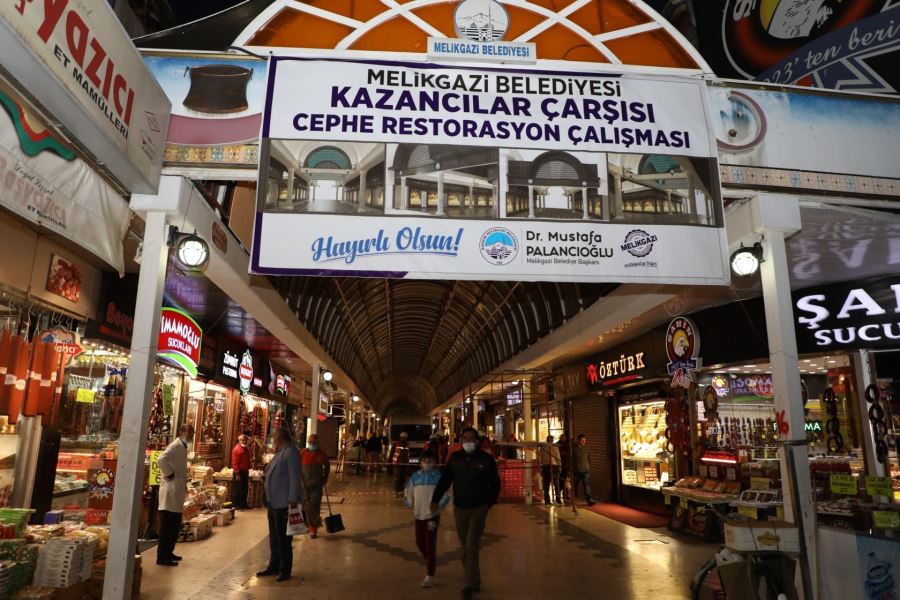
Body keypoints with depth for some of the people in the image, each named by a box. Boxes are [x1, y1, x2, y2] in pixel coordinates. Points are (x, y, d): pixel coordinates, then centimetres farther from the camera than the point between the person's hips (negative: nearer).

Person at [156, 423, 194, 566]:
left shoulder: (182, 447, 16)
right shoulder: (175, 445, -14)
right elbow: (161, 459, -31)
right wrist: (169, 475, -21)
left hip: (177, 491, 10)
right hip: (171, 491, -10)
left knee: (175, 525, 16)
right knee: (167, 526, -5)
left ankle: (168, 552, 25)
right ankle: (162, 557, 0)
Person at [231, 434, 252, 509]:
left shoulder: (246, 449, 14)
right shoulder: (237, 449, -15)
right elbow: (234, 463, -20)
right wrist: (237, 474, -22)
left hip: (245, 472, 9)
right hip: (239, 473, -9)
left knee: (245, 489, 14)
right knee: (237, 490, -2)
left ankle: (243, 504, 23)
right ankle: (235, 505, 5)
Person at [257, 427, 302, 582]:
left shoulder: (290, 452, -16)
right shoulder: (279, 452, 14)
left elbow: (295, 477, -21)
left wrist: (293, 500, -23)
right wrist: (268, 499, 20)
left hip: (284, 503, -10)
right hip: (273, 502, 10)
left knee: (283, 537, -1)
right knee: (274, 536, 18)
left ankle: (285, 570, 10)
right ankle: (274, 566, 30)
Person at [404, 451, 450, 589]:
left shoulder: (439, 476, -7)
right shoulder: (415, 477, 0)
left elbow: (445, 495, -5)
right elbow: (409, 493, 8)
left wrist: (439, 506, -16)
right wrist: (410, 504, -6)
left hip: (433, 515, -4)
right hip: (419, 515, 4)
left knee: (430, 544, -6)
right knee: (419, 543, 16)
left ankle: (430, 576, 3)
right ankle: (431, 563, 43)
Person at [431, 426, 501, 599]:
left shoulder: (486, 459, -8)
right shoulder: (455, 458, -2)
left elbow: (495, 483, 2)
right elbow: (444, 479, -1)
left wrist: (489, 503, 0)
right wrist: (435, 499, -10)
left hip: (478, 508, -3)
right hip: (459, 508, 3)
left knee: (471, 546, -9)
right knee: (465, 548, 12)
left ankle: (471, 585, 4)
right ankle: (474, 581, 29)